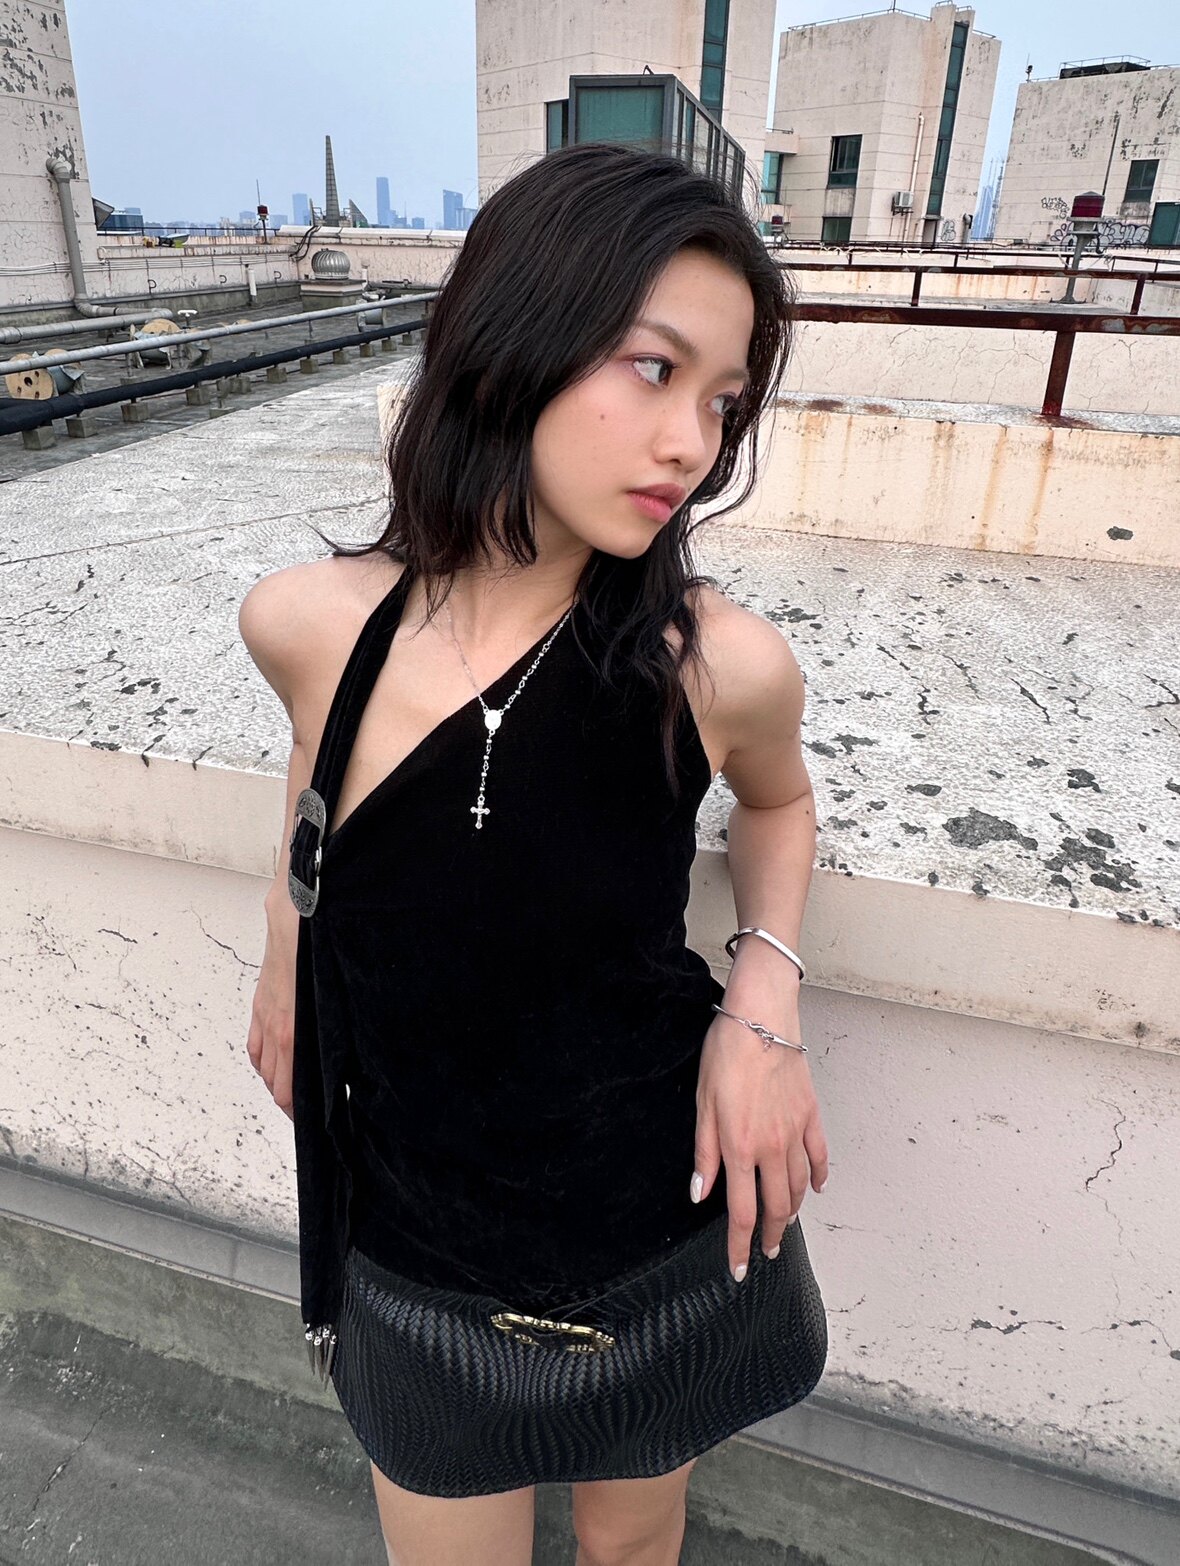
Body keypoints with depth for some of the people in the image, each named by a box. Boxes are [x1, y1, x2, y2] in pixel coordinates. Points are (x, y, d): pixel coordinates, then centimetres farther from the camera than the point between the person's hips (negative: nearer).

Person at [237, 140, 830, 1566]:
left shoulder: (717, 665, -23)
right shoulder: (305, 624, -18)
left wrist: (765, 988, -15)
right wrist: (285, 945, 11)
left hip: (673, 1242, 0)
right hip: (416, 1272, 1)